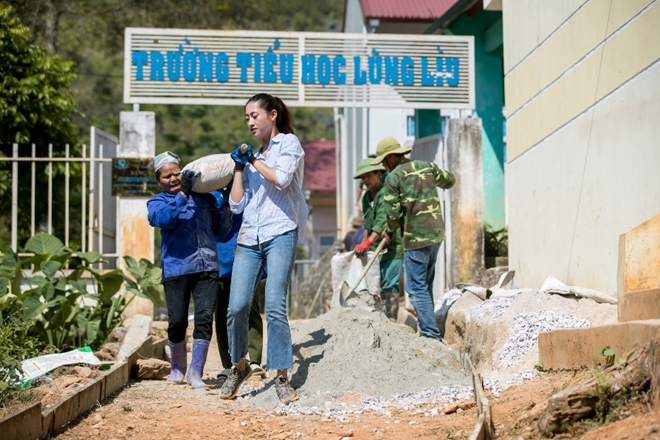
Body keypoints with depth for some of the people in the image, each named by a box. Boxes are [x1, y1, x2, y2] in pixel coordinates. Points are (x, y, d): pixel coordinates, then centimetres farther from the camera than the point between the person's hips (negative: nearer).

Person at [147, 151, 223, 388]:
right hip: (176, 268, -2)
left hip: (207, 266, 2)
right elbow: (163, 219, -14)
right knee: (177, 321, 0)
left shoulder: (203, 197, 17)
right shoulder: (157, 202, 9)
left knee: (204, 319, -7)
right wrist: (182, 194, -19)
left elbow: (219, 223, 23)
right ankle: (178, 367, 23)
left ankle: (196, 372, -1)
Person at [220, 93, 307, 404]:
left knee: (275, 307, -13)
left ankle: (282, 378, -7)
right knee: (237, 306, -6)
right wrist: (239, 167, 9)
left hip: (280, 235, -5)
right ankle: (239, 366, 14)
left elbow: (282, 178, -14)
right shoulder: (252, 155, 22)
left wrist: (254, 160, -1)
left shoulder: (288, 142, 6)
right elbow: (236, 204, 16)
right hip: (249, 238, 5)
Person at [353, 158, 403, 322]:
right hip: (376, 248, 8)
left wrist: (367, 242, -33)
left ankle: (391, 322, -11)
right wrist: (363, 244, 14)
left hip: (393, 247, -8)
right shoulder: (366, 198, 12)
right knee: (381, 285, 8)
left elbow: (382, 222, -25)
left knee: (389, 286, -11)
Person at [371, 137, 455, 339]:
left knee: (416, 287, -4)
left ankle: (430, 332, -9)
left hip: (416, 237, -7)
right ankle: (428, 328, 18)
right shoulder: (426, 166, 10)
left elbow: (394, 213, -10)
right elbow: (449, 180, 26)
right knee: (426, 284, 16)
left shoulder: (393, 177, -9)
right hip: (436, 233, 7)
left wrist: (389, 231, 10)